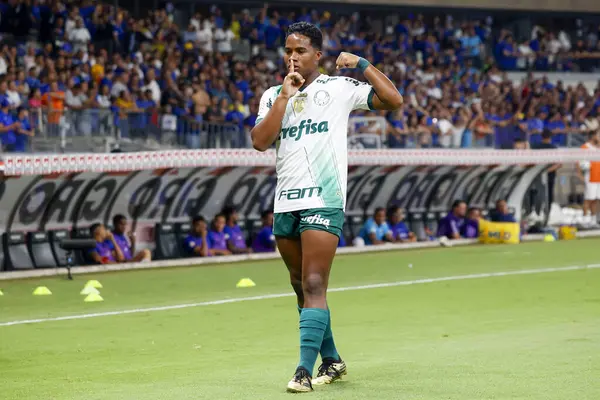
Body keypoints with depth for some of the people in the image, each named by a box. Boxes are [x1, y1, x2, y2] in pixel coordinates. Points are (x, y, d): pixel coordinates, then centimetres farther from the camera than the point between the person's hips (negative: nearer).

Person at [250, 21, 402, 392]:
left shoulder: (339, 88, 1)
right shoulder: (273, 95, 12)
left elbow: (393, 100, -5)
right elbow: (260, 142, -3)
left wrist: (362, 65, -10)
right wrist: (285, 95, -7)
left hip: (323, 201, -5)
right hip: (286, 203, 6)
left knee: (314, 286, -14)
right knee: (302, 287, 13)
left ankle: (305, 369, -18)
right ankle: (331, 360, 28)